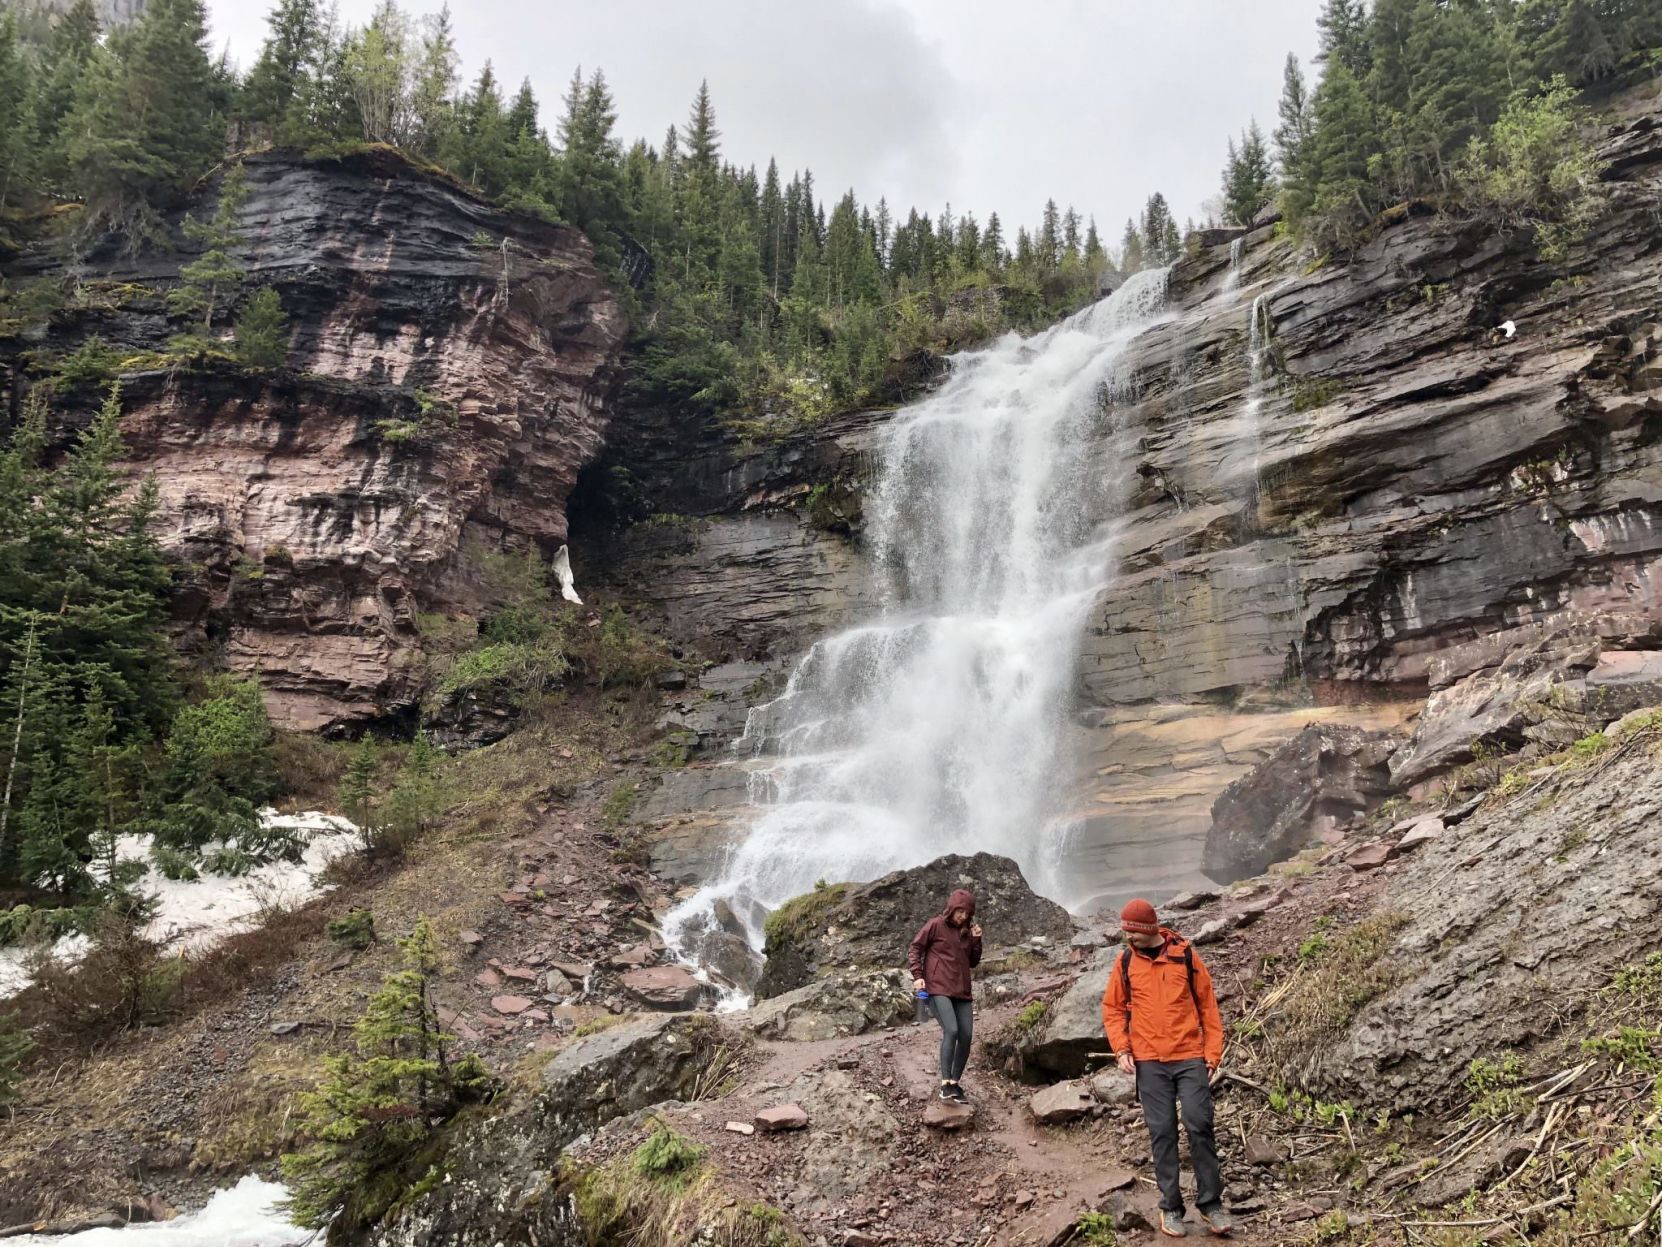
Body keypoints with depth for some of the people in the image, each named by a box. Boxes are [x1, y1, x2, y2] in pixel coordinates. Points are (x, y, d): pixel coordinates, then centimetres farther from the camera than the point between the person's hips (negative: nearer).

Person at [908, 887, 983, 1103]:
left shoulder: (967, 931, 14)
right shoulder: (935, 925, -2)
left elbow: (973, 962, 19)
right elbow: (914, 949, -1)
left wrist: (976, 940, 4)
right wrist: (917, 976, -12)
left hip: (961, 991, 6)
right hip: (938, 988, -6)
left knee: (966, 1037, 0)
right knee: (951, 1030, -23)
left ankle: (955, 1083, 14)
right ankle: (945, 1085, -22)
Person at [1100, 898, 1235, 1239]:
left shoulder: (1186, 955, -1)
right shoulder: (1125, 962, 3)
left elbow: (1208, 1005, 4)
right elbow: (1112, 1009, 10)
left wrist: (1213, 1052, 0)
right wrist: (1121, 1048, -2)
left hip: (1190, 1057, -1)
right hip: (1149, 1062, 1)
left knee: (1199, 1127, -4)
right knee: (1162, 1133, 3)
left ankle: (1210, 1203, 11)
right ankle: (1170, 1207, 13)